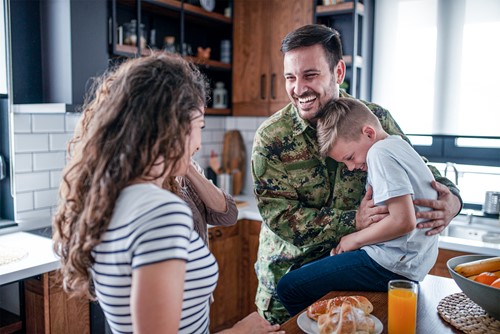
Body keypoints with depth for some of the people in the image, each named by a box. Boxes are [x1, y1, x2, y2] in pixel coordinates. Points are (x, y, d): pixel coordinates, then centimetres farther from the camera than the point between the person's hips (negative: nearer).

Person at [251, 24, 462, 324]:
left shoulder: (375, 118, -9)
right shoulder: (271, 138, -16)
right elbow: (281, 218, -18)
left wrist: (451, 198, -21)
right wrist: (354, 221, -28)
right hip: (291, 270, -1)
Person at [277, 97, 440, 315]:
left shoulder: (379, 152, -16)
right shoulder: (398, 145, 13)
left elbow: (403, 221, -24)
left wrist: (355, 239, -9)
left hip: (394, 265, -11)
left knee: (288, 288, -9)